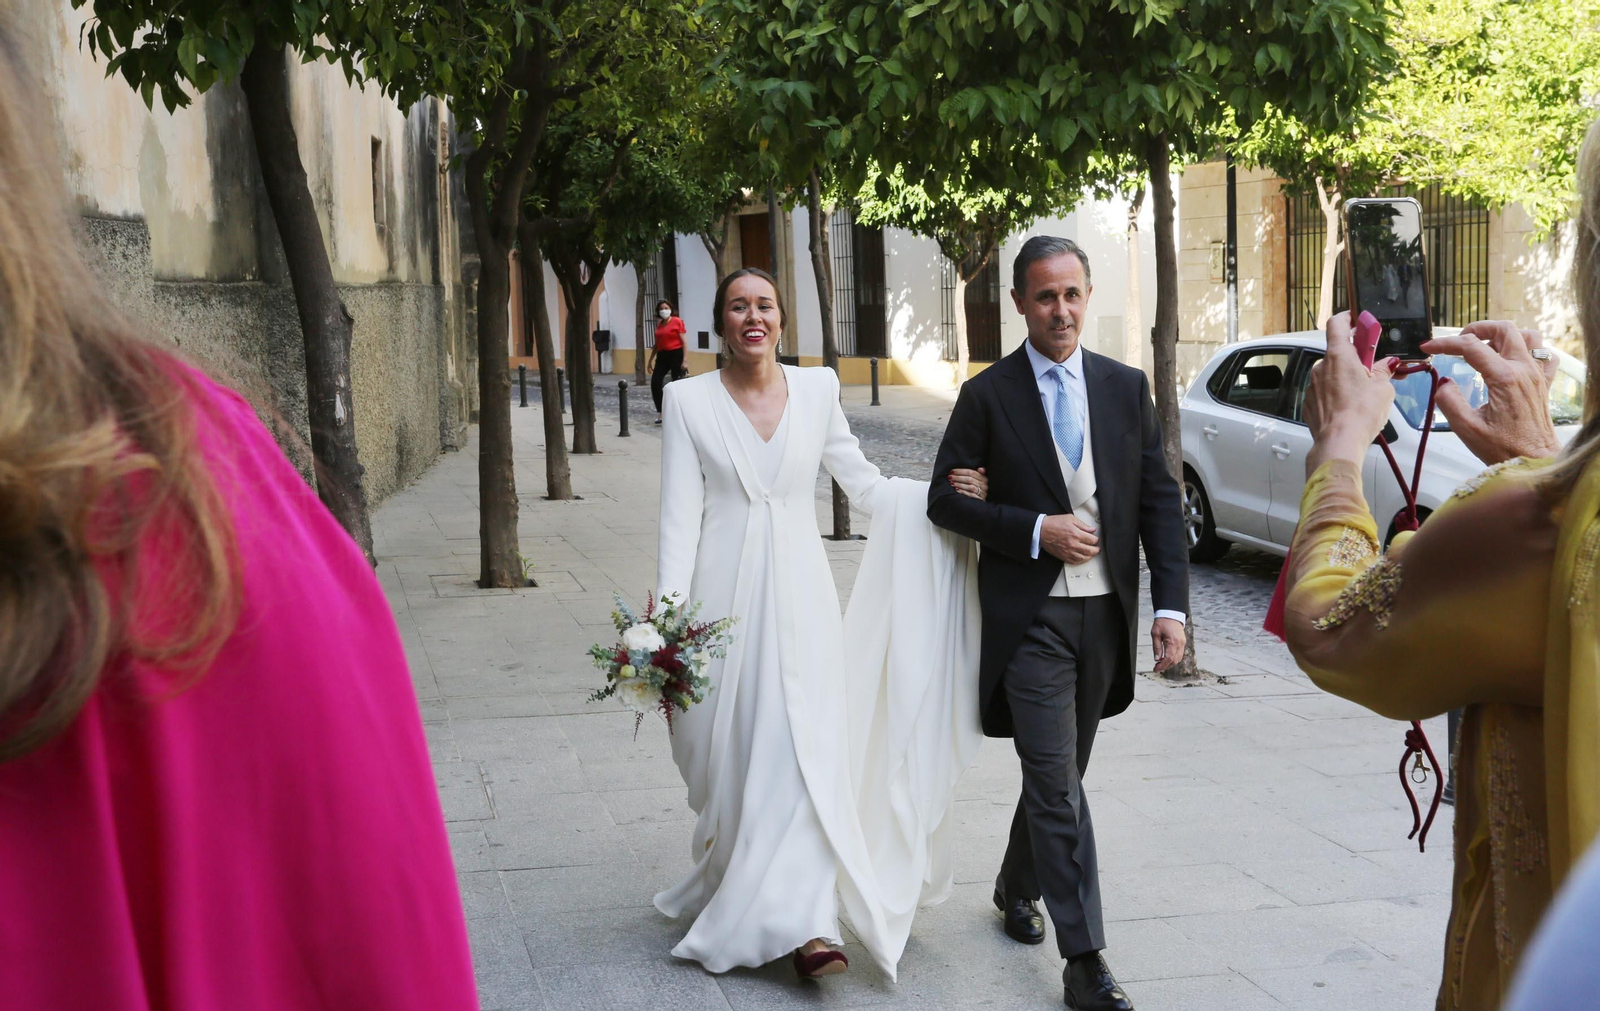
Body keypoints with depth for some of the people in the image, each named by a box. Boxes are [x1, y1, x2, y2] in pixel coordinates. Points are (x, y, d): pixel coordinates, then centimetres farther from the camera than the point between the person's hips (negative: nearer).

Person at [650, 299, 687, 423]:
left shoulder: (677, 322, -4)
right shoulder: (659, 325, 13)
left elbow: (683, 341, -8)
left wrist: (684, 360, -14)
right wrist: (651, 360, 18)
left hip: (676, 354, -6)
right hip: (662, 356, 6)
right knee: (655, 382, -7)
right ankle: (660, 413, 2)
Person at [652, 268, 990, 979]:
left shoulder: (816, 389, 6)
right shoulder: (690, 400, 1)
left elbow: (863, 484, 12)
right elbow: (681, 513, -3)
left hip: (799, 591, 1)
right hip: (724, 593, -1)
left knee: (804, 751, -8)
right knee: (727, 755, 4)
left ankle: (804, 923, -9)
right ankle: (727, 891, 26)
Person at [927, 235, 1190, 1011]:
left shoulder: (1127, 387, 5)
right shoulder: (988, 394, -4)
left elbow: (1159, 501, 4)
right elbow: (946, 499, -2)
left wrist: (1171, 604, -5)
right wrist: (1038, 531, -14)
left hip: (1105, 612, 4)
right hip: (1029, 617, -4)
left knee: (1059, 772, 17)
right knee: (1057, 785, -7)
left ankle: (1017, 887, 41)